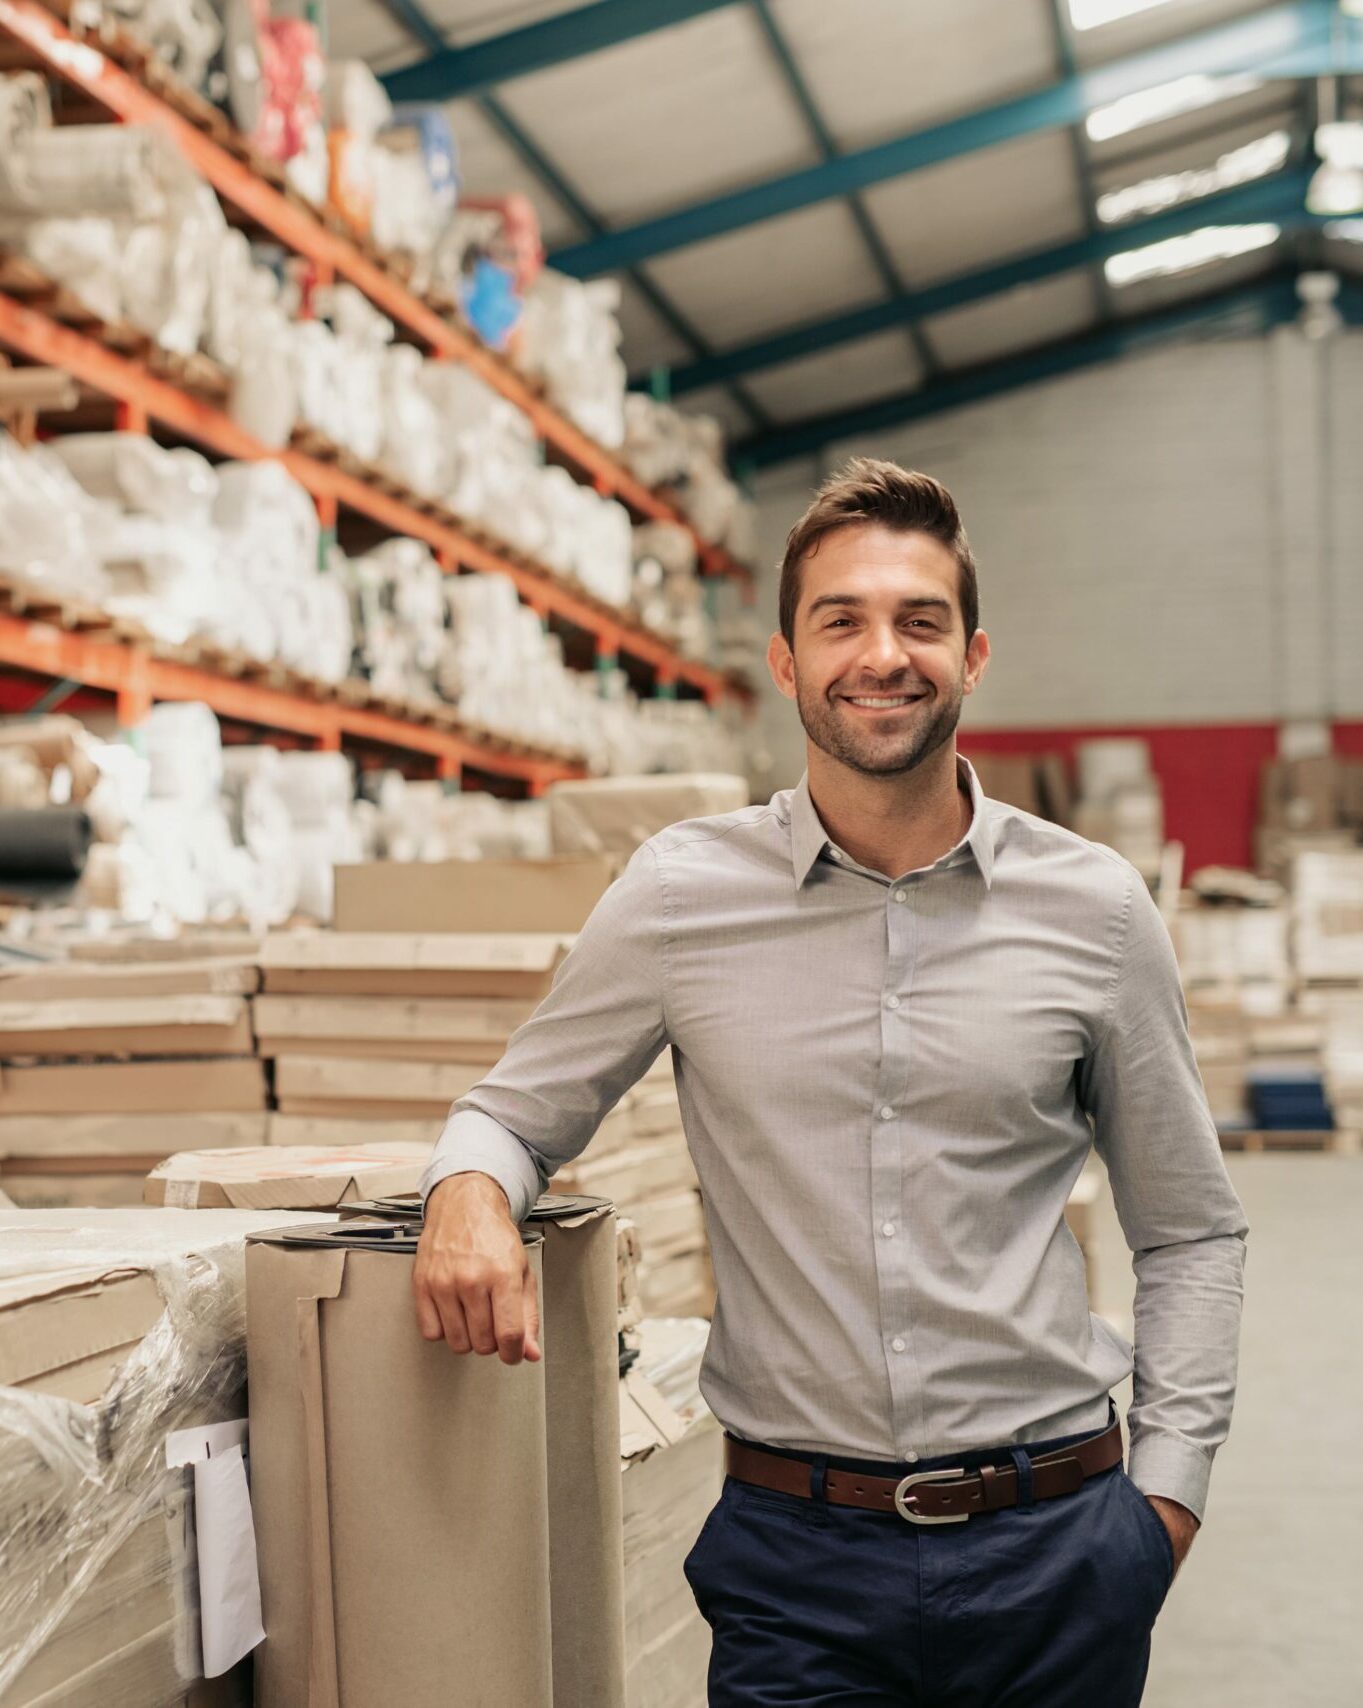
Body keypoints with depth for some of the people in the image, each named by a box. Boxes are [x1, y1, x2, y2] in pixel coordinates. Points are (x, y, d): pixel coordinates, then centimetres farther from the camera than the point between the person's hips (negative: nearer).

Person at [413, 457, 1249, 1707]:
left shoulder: (1095, 910, 0)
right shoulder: (682, 894, -3)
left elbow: (1189, 1230, 9)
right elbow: (520, 1109, 9)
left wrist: (1169, 1487, 2)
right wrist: (471, 1188, -13)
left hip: (1054, 1549, 1)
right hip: (798, 1556, 0)